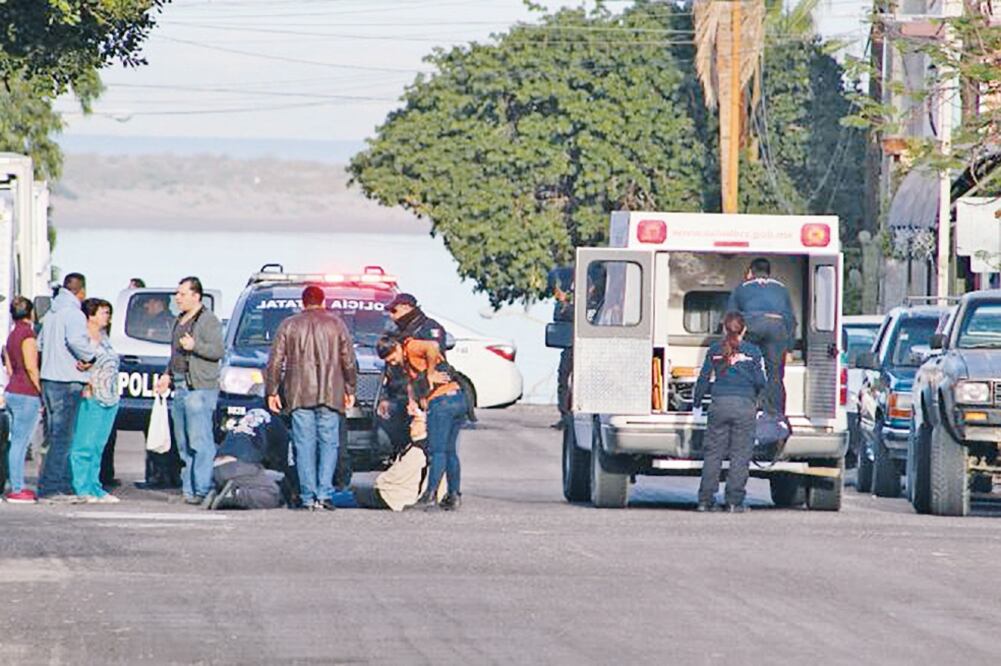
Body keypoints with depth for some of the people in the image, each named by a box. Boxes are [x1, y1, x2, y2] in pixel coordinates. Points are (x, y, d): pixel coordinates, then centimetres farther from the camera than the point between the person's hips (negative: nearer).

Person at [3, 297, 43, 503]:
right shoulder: (28, 334, -11)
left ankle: (17, 487, 15)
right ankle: (17, 490, -8)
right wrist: (42, 393, -12)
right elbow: (31, 367, -17)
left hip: (12, 392, 9)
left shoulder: (12, 335, 16)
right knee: (20, 443, -8)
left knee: (17, 443, 12)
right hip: (27, 394, -9)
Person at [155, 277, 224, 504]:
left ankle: (202, 489, -15)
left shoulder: (208, 320, -6)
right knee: (183, 443, 8)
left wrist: (194, 346, -21)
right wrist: (167, 375, 18)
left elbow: (218, 350, -13)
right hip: (180, 387, 9)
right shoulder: (180, 321, 21)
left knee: (200, 441, -12)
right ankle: (189, 488, 10)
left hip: (200, 388, -9)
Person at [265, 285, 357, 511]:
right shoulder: (336, 324, 7)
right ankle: (324, 493, -8)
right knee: (329, 443, 3)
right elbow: (349, 361, 5)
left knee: (304, 445, 0)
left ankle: (308, 496, -4)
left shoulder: (289, 325, 8)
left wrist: (272, 391, 9)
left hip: (299, 395, 0)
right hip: (330, 395, 0)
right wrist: (350, 389, 12)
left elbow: (275, 361, 5)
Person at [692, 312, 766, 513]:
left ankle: (705, 500, 6)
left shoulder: (715, 350, 5)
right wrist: (756, 397, 22)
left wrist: (697, 405, 16)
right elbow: (760, 381, 0)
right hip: (744, 405, -2)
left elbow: (704, 378, 6)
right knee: (740, 455, 2)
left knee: (713, 453, 7)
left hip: (719, 404, 2)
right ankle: (734, 502, -1)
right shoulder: (752, 351, 0)